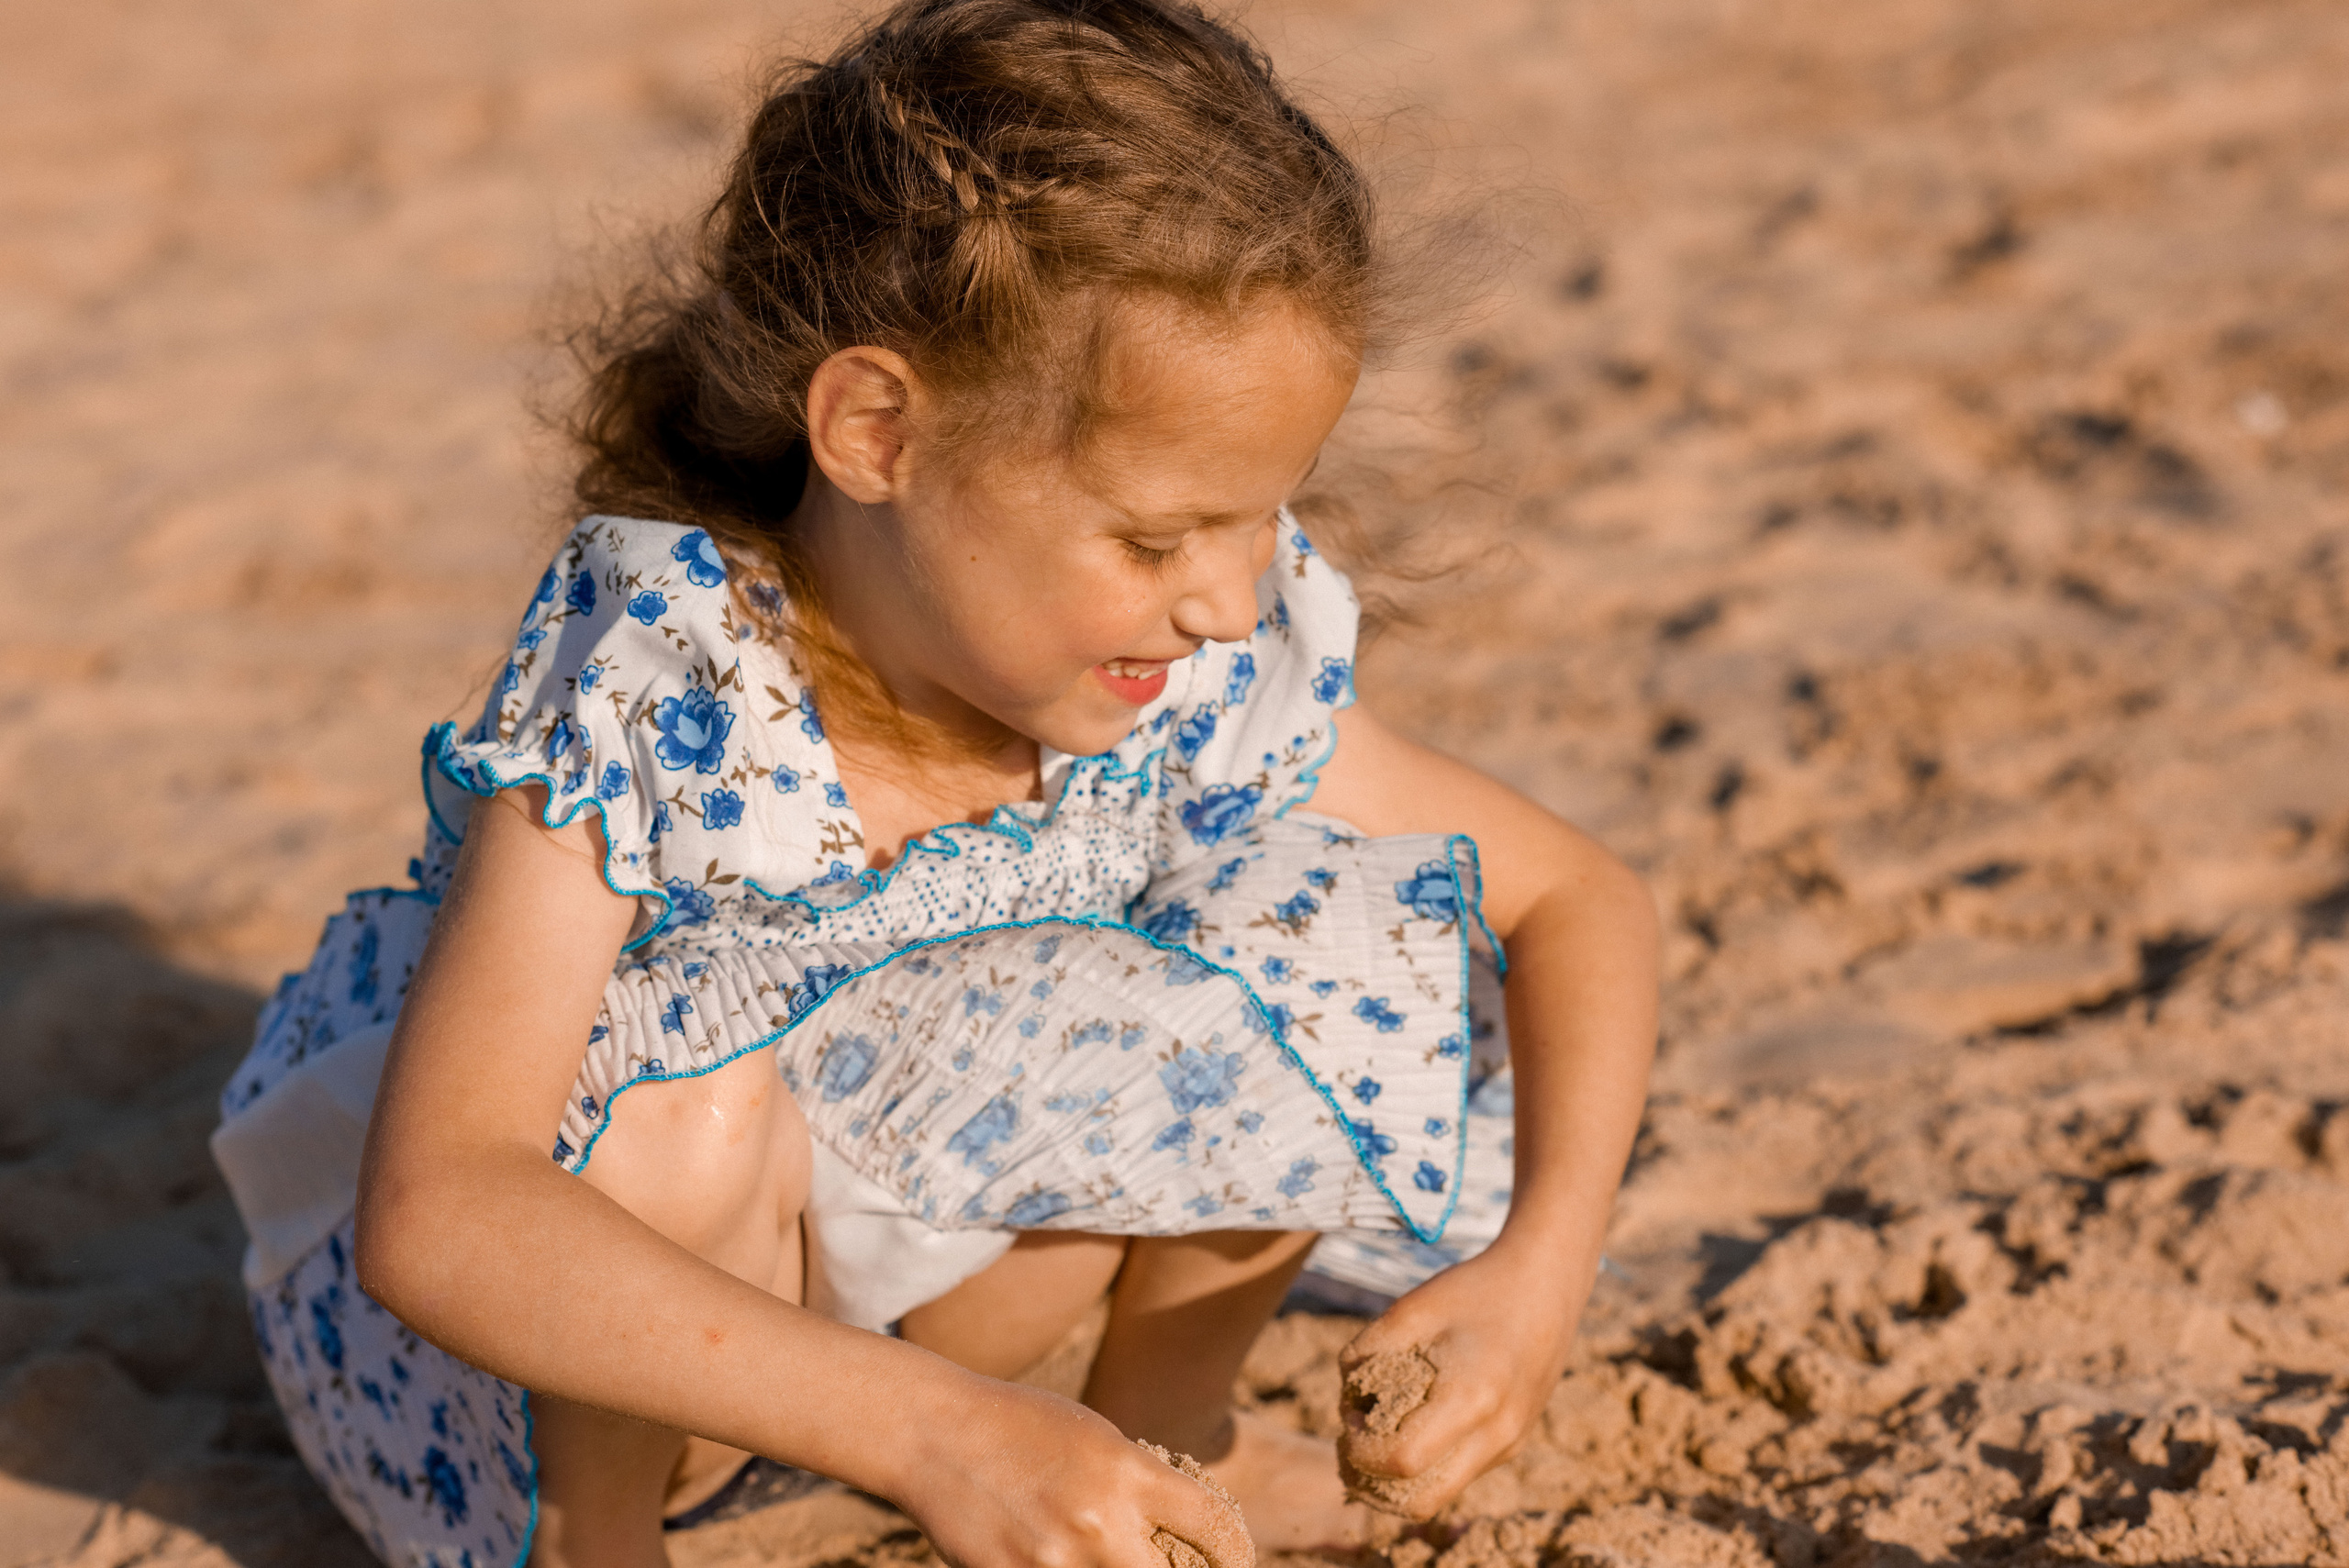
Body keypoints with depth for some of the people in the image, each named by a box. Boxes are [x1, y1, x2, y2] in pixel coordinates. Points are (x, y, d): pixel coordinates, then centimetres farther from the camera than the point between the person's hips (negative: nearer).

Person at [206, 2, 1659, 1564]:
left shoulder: (1207, 673, -20)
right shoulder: (648, 691, -35)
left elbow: (1579, 896, -8)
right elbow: (430, 1219, -45)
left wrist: (1543, 1257, -27)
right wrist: (936, 1436, -52)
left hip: (907, 1242, 4)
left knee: (1348, 941, -14)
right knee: (684, 1106, -38)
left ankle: (1165, 1416, 11)